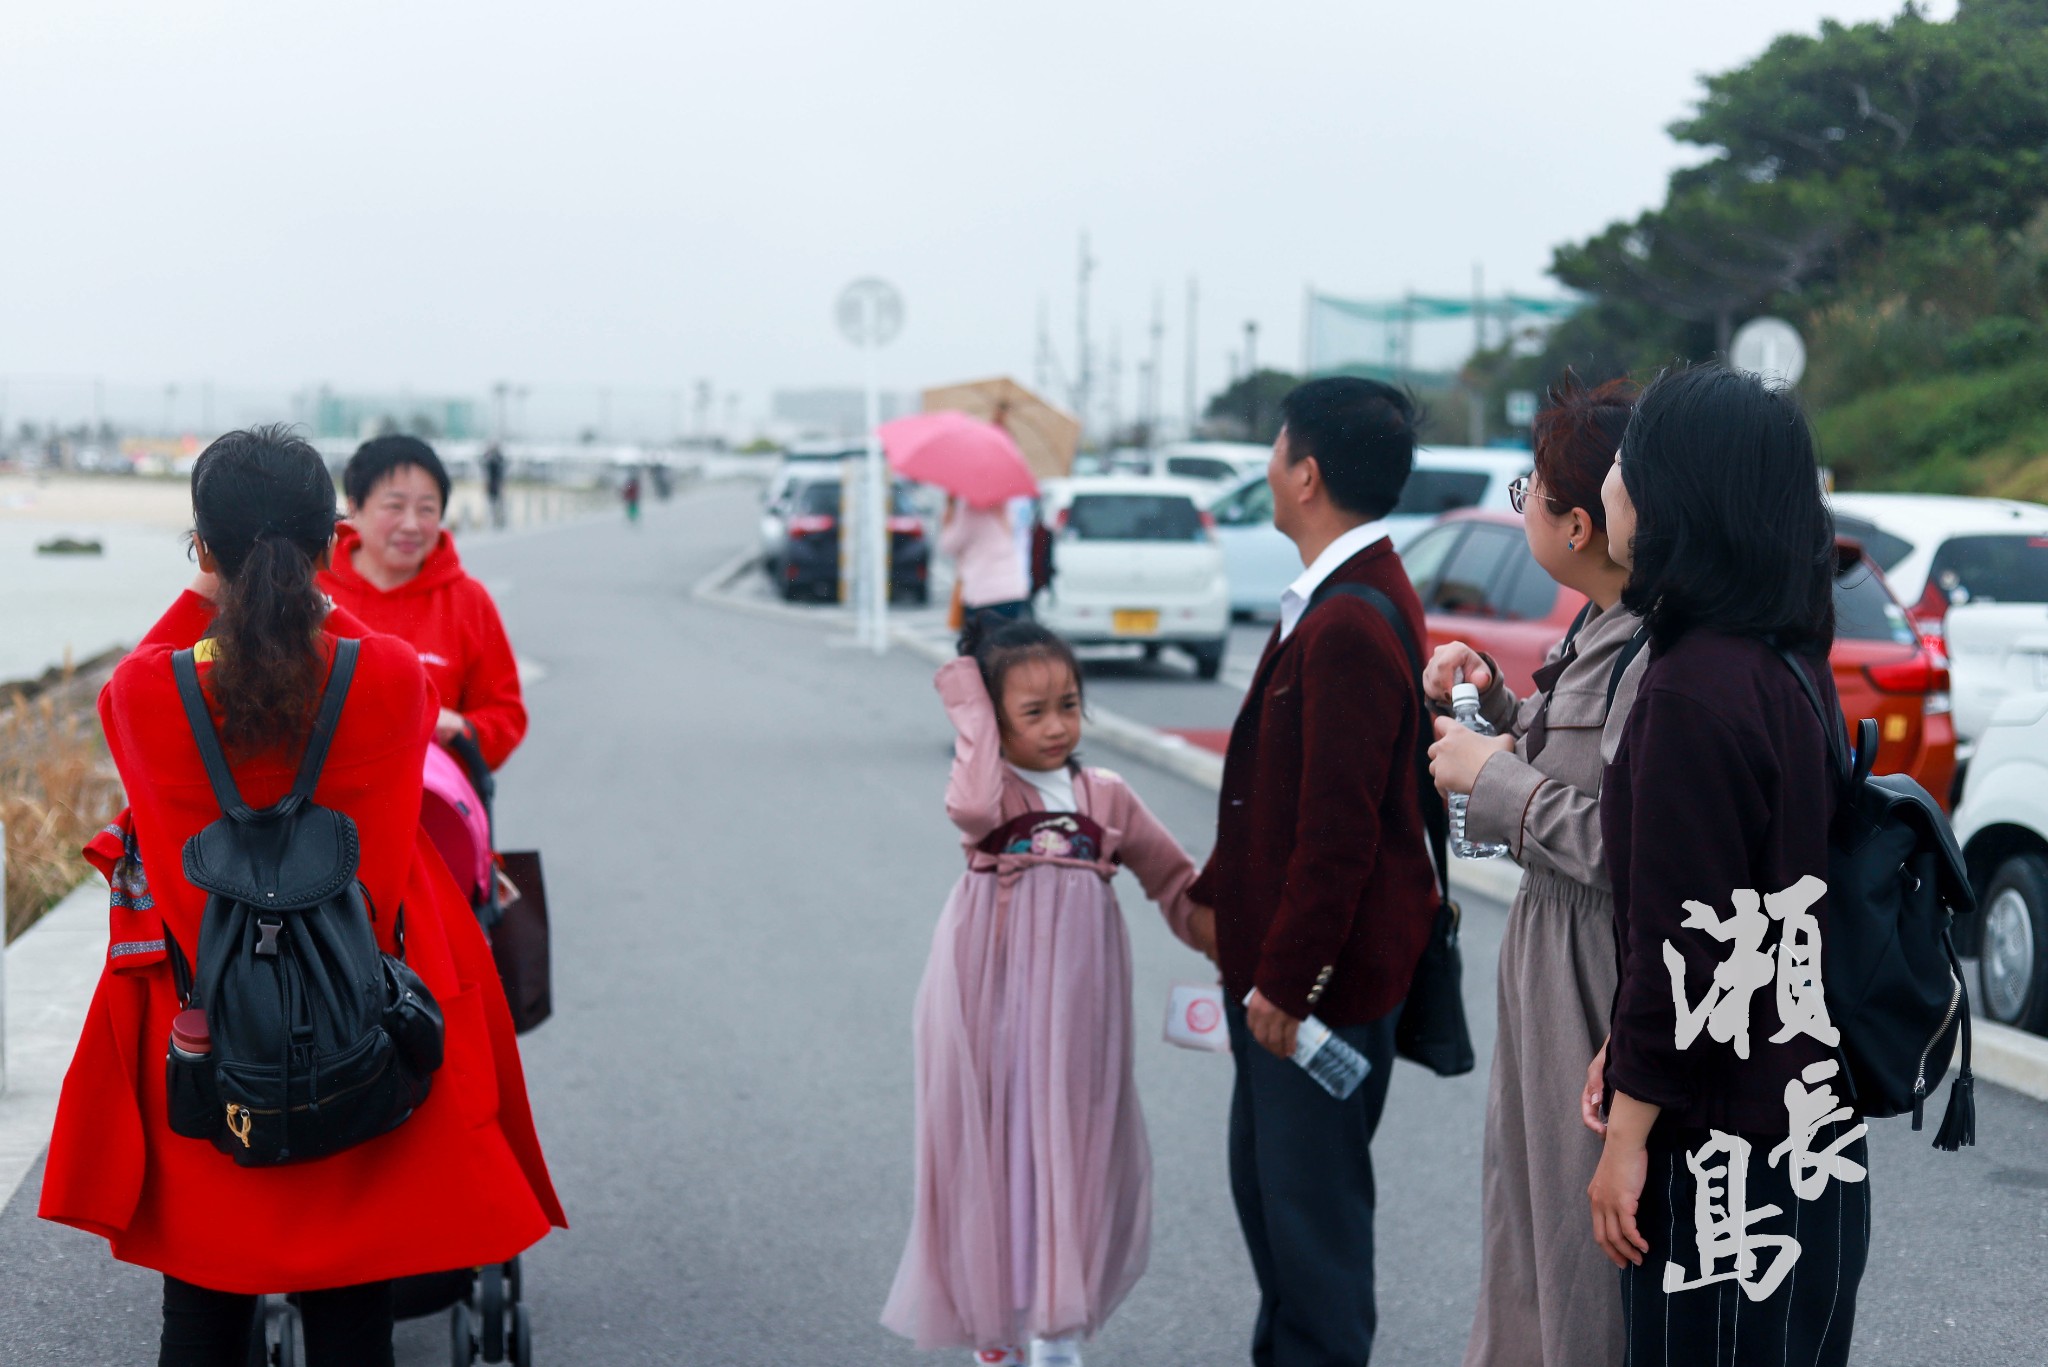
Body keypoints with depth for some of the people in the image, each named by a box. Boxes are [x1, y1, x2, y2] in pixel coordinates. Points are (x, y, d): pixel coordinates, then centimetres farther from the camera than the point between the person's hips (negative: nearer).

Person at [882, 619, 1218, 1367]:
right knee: (991, 1142, 5)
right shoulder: (989, 787, -6)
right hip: (992, 994, -3)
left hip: (1076, 1002, 3)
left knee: (1071, 1146, 5)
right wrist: (970, 705, -22)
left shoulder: (1107, 798, 5)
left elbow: (1175, 882, 13)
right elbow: (975, 807, -32)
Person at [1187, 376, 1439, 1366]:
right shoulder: (1335, 597, 8)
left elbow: (1340, 828, -25)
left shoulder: (1352, 626, -25)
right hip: (1275, 953, 11)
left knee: (1311, 1200, 3)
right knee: (1262, 1175, 22)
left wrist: (1285, 979, -20)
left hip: (1322, 979, -11)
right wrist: (1218, 887, 20)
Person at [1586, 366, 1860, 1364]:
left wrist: (1628, 1131, -12)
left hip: (1726, 1152, -9)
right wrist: (1631, 1050, 17)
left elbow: (1687, 944, -20)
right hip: (1805, 1121, 9)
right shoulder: (1787, 665, 8)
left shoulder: (1694, 691, -20)